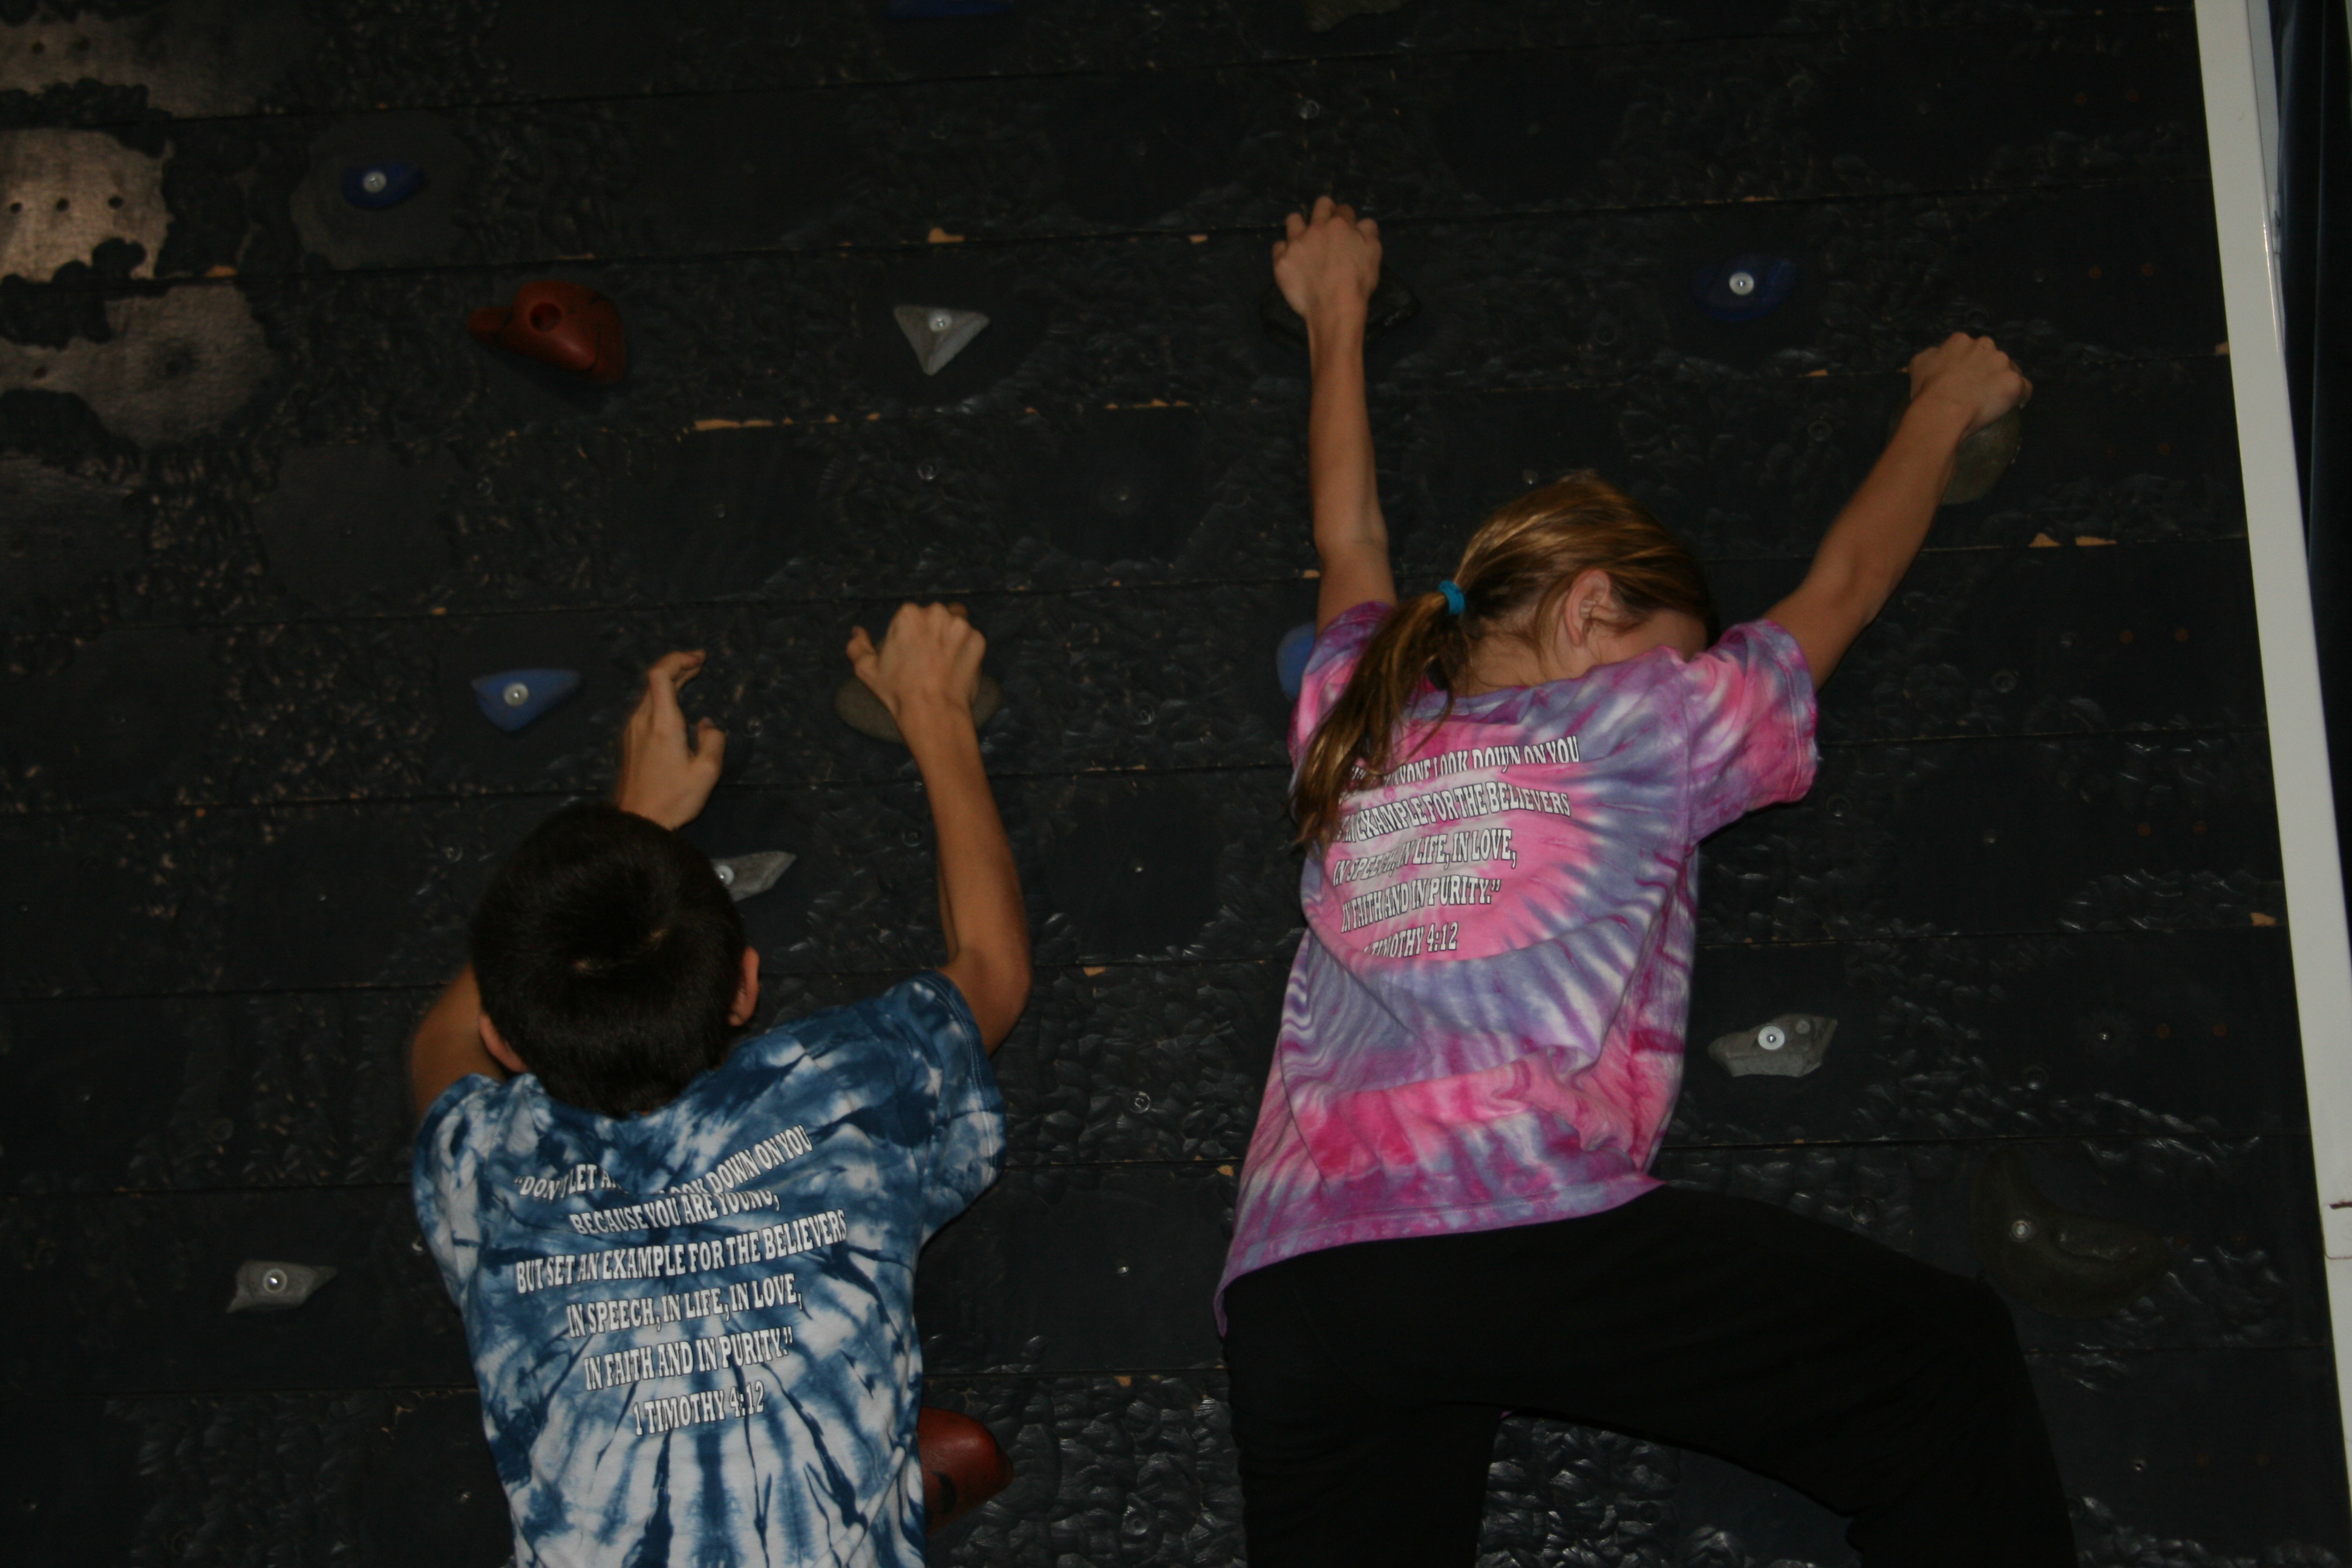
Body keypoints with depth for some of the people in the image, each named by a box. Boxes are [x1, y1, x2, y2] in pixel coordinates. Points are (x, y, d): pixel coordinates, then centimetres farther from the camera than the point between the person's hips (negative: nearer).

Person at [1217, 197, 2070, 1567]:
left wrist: (1337, 321, 57)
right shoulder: (1639, 729, 10)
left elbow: (1350, 540, 42)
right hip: (1526, 1234, -5)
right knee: (1948, 1352, 5)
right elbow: (1843, 584, 25)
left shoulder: (1354, 724, 22)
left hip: (1289, 1296, 6)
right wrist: (1947, 406, 41)